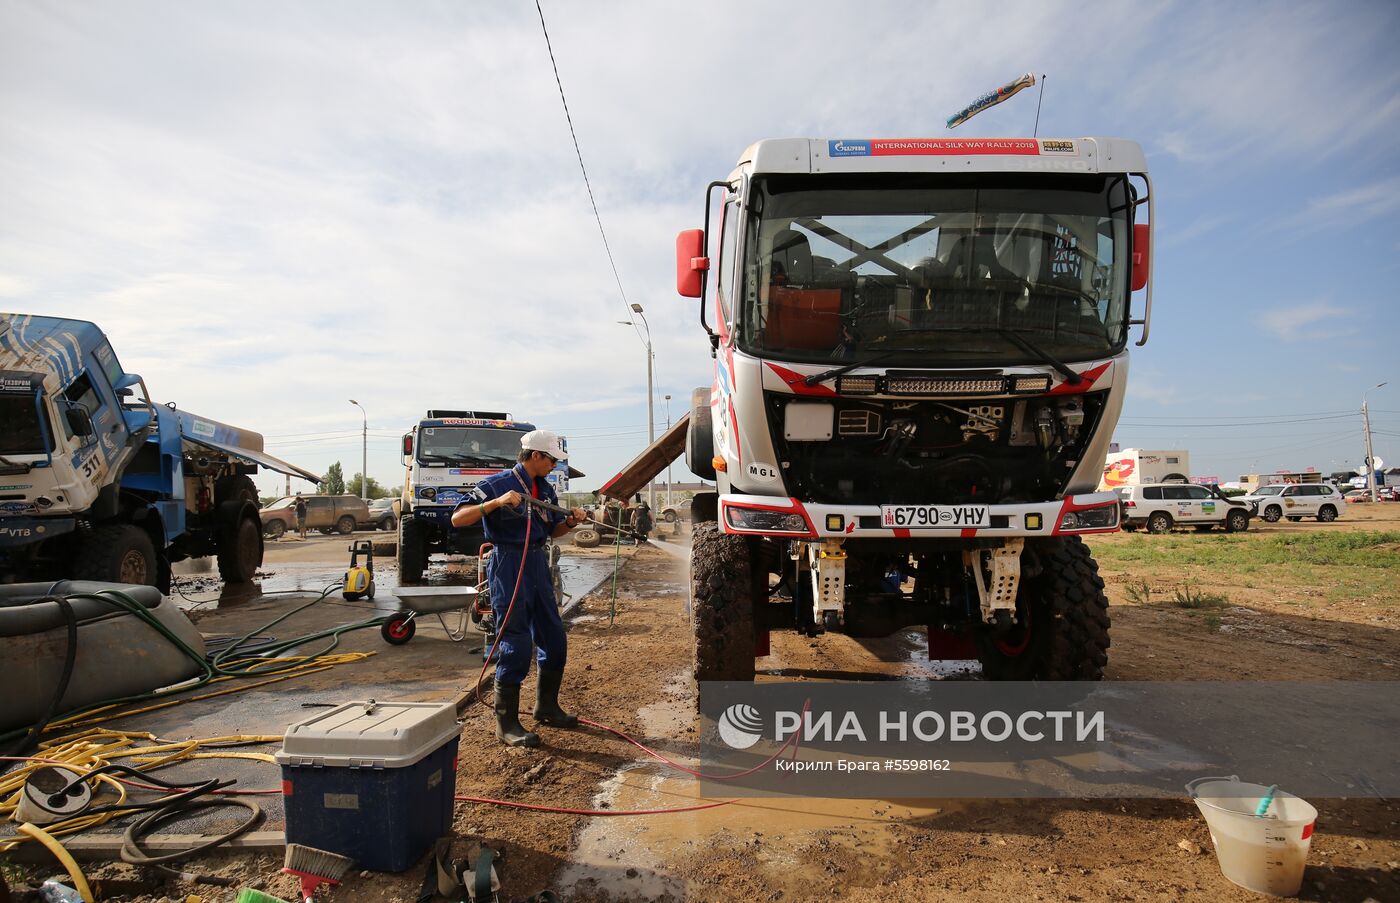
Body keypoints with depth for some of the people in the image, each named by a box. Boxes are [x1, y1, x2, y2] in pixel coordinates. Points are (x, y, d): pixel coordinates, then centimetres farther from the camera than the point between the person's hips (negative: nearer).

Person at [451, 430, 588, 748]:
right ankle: (506, 724, 5)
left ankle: (546, 707, 30)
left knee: (554, 640, 12)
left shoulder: (545, 489, 12)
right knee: (516, 645, -7)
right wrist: (497, 502, -28)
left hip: (538, 565, 8)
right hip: (508, 565, -8)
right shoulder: (497, 484, -10)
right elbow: (457, 519, -17)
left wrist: (571, 522, 1)